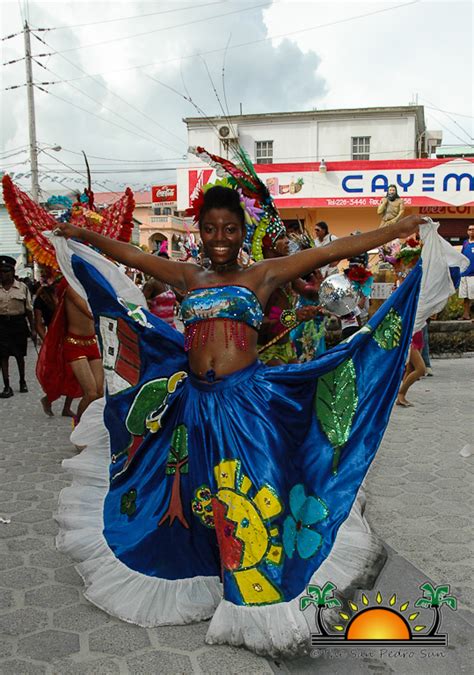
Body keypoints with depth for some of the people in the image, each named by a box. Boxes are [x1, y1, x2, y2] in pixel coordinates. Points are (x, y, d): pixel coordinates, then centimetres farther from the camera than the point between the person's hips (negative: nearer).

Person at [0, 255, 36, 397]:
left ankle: (22, 381, 30)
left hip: (19, 323, 0)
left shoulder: (22, 287, 0)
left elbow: (29, 309, 3)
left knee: (19, 355, 11)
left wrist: (33, 329, 1)